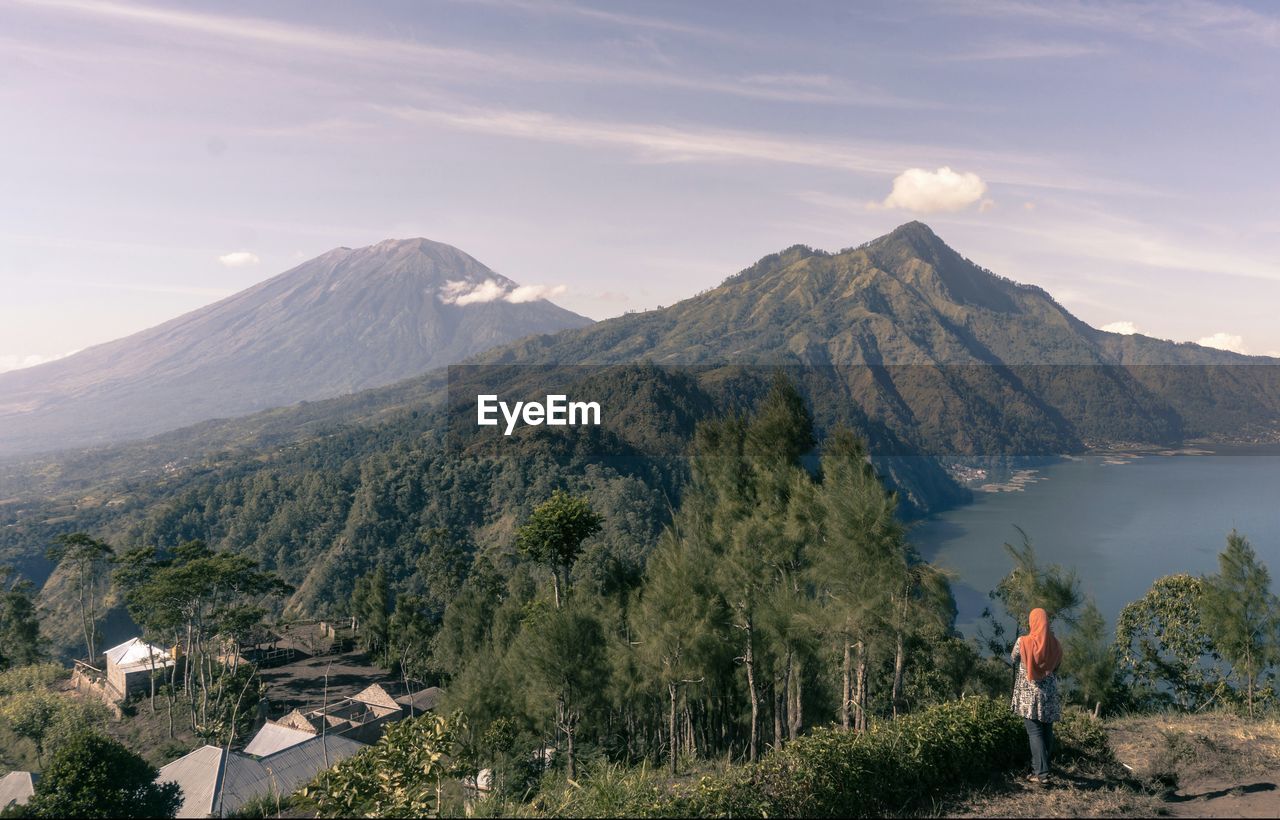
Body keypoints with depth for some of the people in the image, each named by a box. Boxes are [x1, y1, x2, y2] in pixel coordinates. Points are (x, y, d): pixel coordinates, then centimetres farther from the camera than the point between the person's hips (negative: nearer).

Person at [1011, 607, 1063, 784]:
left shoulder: (1023, 642, -12)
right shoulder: (1055, 645, -3)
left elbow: (1013, 658, 6)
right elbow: (1056, 668, 8)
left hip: (1029, 694, -3)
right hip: (1049, 694, 4)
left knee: (1035, 732, -4)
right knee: (1047, 732, 13)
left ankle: (1041, 773, -10)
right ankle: (1040, 767, 23)